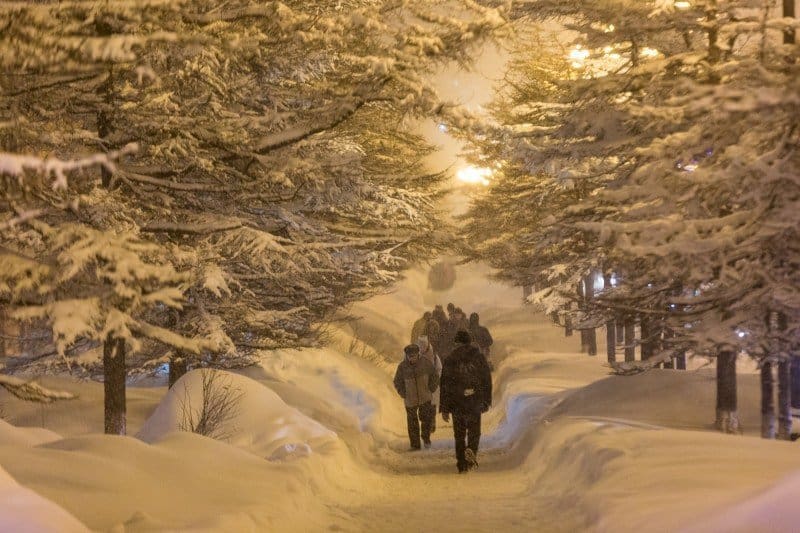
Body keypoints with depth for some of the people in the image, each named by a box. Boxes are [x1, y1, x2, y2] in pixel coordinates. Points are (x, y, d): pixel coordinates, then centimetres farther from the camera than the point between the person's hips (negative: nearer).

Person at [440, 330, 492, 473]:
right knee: (474, 430, 12)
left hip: (456, 403, 0)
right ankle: (472, 450, -16)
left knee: (459, 434, 12)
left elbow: (445, 385, -2)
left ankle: (462, 464, 12)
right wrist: (487, 401, 14)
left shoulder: (449, 361, -2)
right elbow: (487, 380, 3)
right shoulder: (478, 358, 0)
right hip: (475, 402, 0)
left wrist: (444, 408, 2)